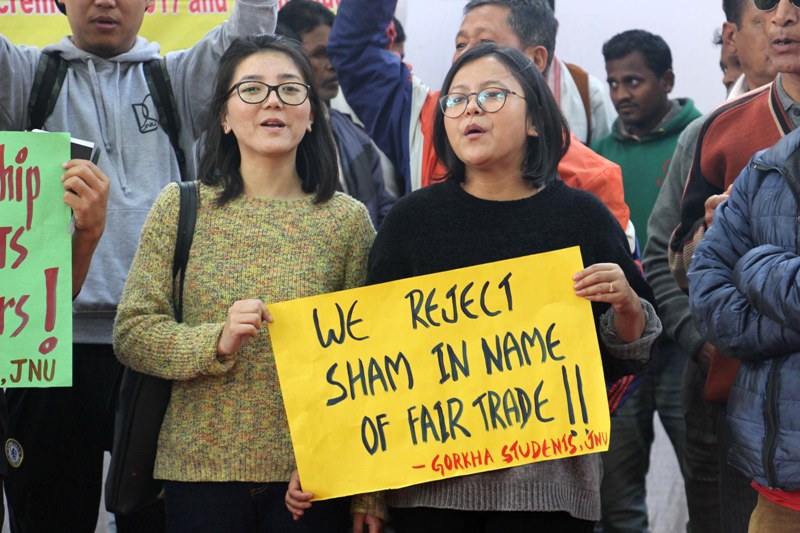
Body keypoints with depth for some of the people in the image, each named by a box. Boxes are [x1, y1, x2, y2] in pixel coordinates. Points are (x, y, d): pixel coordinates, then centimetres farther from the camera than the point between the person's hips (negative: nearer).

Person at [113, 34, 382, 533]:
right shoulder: (179, 208, 3)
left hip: (313, 475, 0)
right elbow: (132, 332, -1)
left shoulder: (348, 219, 2)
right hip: (200, 470, 0)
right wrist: (216, 342, -18)